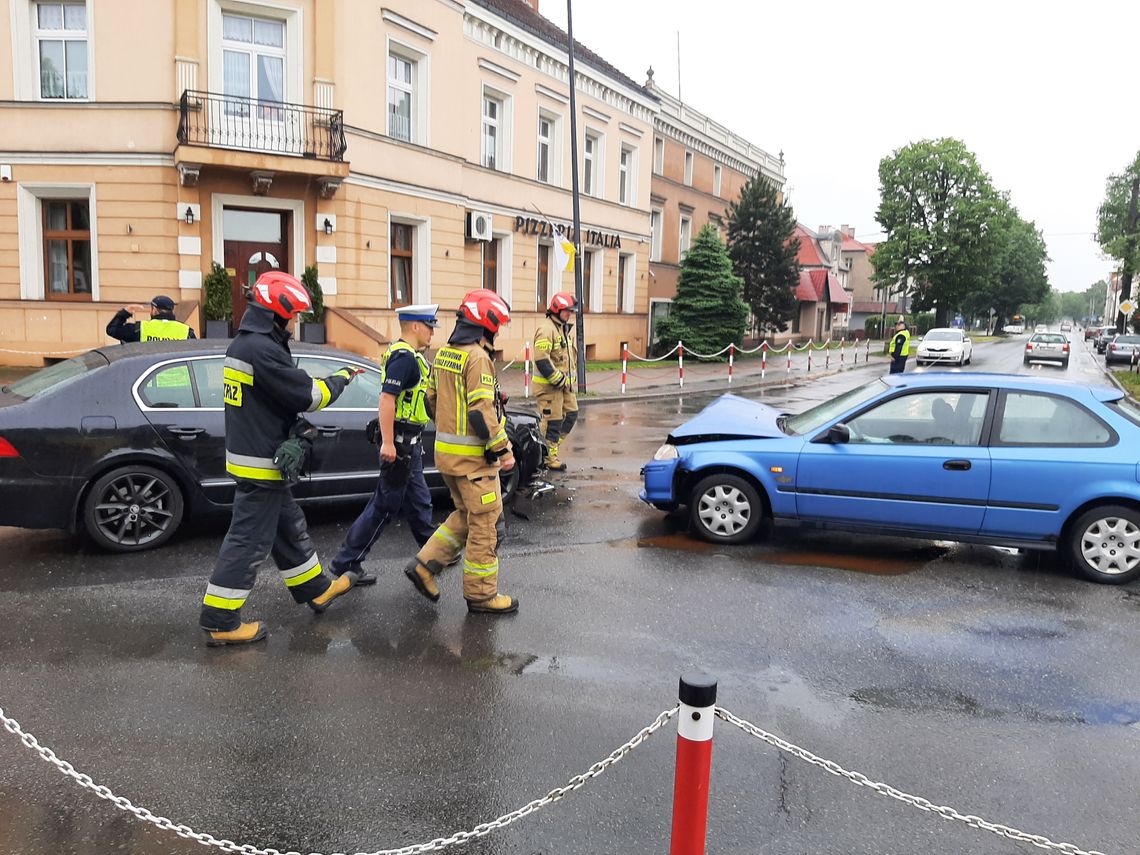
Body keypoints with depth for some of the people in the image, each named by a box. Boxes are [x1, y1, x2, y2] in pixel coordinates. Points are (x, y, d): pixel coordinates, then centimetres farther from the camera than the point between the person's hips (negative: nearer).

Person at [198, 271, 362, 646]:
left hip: (259, 458, 11)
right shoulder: (263, 349, -22)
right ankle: (220, 622, 4)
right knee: (249, 541, -3)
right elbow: (307, 394, -19)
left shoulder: (243, 344, 11)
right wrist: (339, 379, -3)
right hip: (261, 463, -11)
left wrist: (296, 425, 5)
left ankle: (316, 589, 36)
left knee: (288, 527, 21)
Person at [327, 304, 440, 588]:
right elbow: (386, 398, -25)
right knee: (385, 506, -2)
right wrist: (387, 442, -27)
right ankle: (346, 563, 6)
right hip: (399, 443, -10)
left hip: (409, 444, 10)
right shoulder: (404, 357, -18)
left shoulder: (407, 355, 14)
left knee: (418, 503, 19)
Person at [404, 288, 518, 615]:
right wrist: (503, 450, -16)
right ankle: (481, 594, 11)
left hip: (446, 451, 9)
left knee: (465, 515, 22)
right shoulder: (477, 358, -17)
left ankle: (424, 566, 17)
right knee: (484, 524, 2)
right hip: (473, 455, -9)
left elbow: (431, 400, 16)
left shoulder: (443, 354, 10)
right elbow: (482, 411, -22)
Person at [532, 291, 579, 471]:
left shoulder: (563, 328, 17)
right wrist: (559, 380, -19)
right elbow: (542, 360, -23)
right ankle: (549, 458, 7)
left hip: (564, 384, 10)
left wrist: (569, 379, 14)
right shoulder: (546, 329, -16)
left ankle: (551, 447, 25)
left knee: (571, 414, 13)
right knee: (552, 422, -3)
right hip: (549, 385, -10)